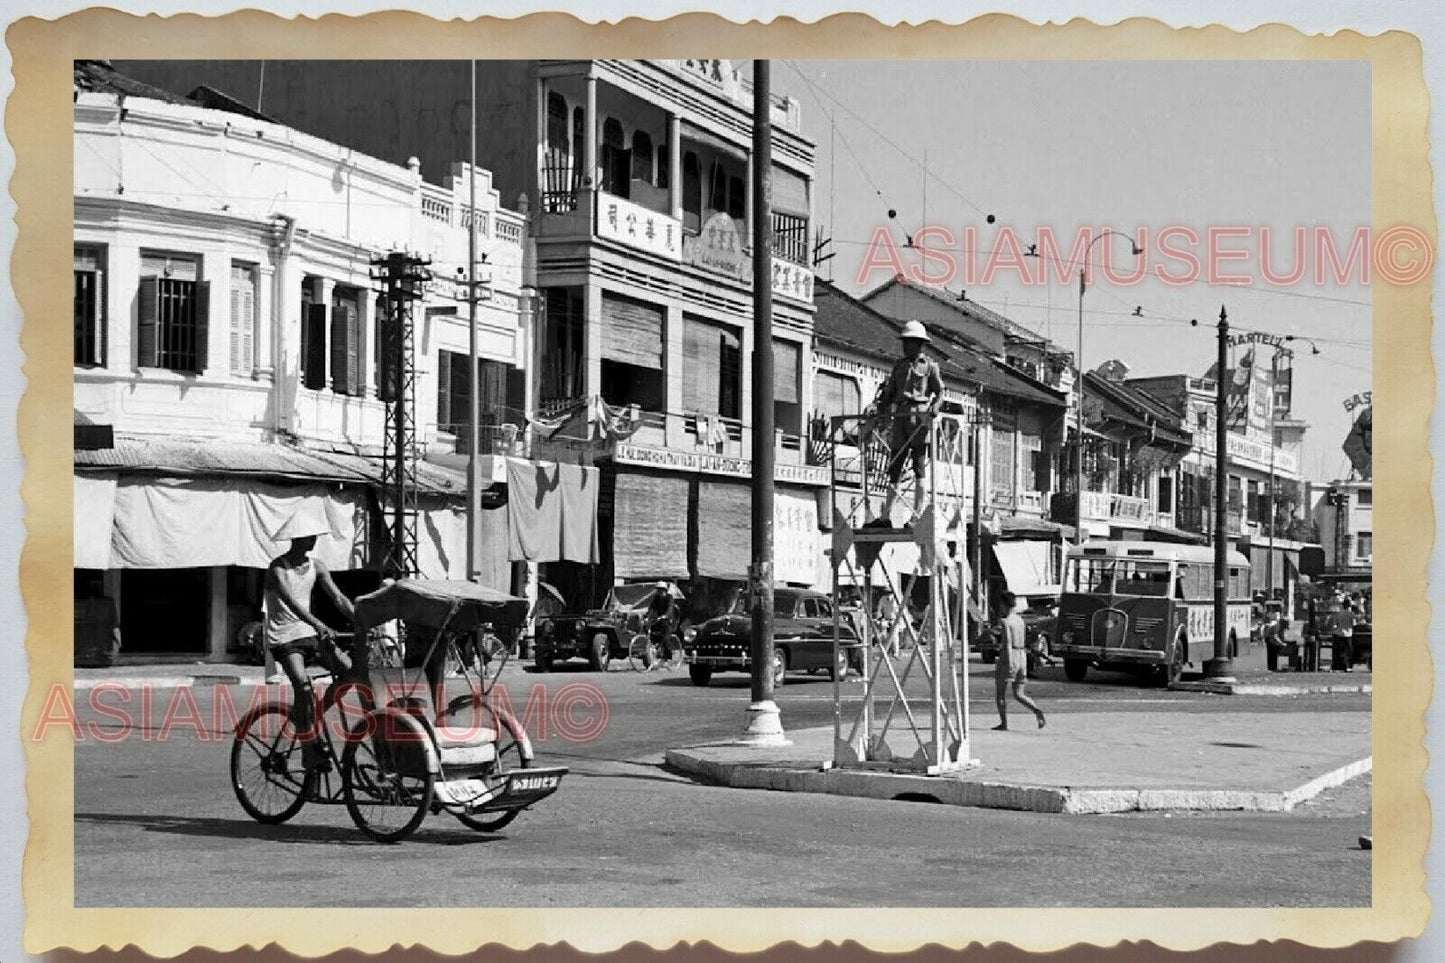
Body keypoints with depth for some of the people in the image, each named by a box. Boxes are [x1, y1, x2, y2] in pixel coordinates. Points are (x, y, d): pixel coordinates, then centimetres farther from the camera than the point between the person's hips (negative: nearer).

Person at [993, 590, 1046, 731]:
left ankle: (1004, 722, 6)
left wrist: (1009, 664, -23)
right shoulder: (1020, 619, 13)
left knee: (999, 692, 9)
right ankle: (1037, 710, -18)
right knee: (1019, 694, 6)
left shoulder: (1005, 621, -10)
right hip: (1022, 656, 7)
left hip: (1009, 656, -7)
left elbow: (1008, 644, -19)